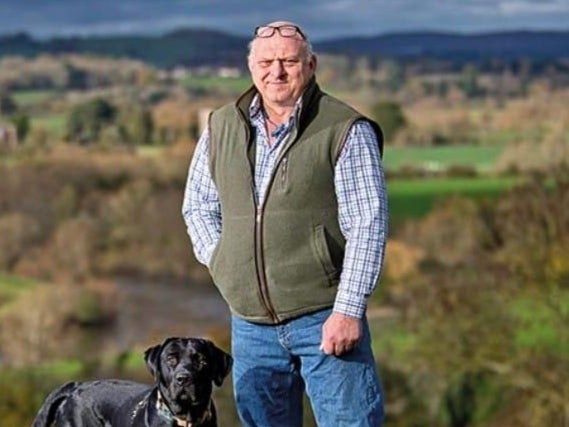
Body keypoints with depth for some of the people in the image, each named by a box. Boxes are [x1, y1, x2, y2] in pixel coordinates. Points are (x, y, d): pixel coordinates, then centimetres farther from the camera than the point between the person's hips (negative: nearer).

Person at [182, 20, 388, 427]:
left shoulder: (346, 131, -6)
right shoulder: (222, 128, 9)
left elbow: (368, 225, -10)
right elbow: (198, 205, 21)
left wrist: (348, 310, -15)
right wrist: (222, 265, 7)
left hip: (325, 320, -5)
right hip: (250, 324, 5)